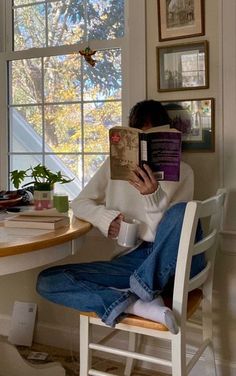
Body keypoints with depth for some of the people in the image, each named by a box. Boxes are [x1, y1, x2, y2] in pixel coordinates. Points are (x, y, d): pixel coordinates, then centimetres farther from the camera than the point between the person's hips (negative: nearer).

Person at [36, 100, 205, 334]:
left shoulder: (182, 171, 5)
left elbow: (166, 229, -4)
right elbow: (80, 203, 14)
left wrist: (154, 195, -23)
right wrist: (107, 218, -7)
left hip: (170, 259, -2)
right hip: (129, 259, 3)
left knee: (183, 212, -35)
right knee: (46, 281, -16)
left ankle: (145, 288, -18)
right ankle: (139, 305, -29)